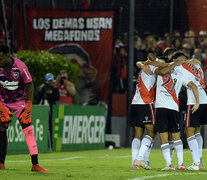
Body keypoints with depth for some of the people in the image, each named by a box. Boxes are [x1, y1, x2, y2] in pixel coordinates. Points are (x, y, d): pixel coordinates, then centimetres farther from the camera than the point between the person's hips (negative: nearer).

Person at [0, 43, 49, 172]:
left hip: (20, 101, -2)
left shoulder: (20, 66, -19)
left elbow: (29, 85, -7)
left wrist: (28, 107, -12)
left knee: (28, 130, -11)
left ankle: (35, 164, -13)